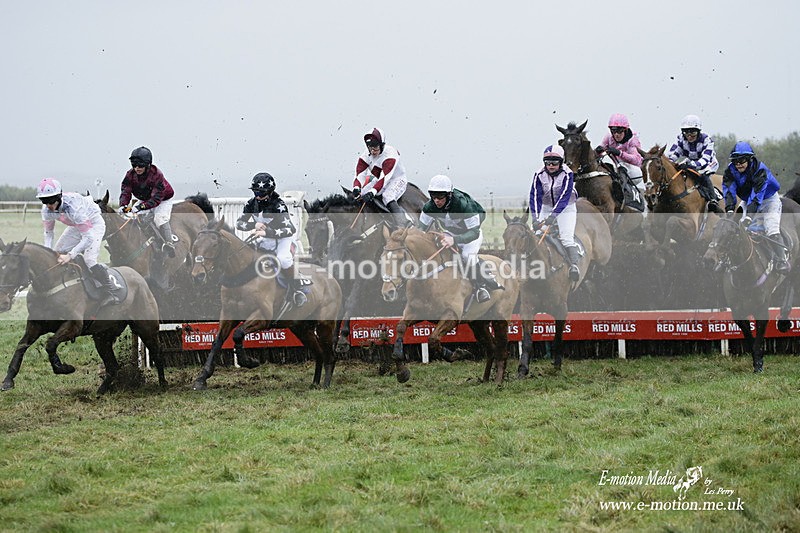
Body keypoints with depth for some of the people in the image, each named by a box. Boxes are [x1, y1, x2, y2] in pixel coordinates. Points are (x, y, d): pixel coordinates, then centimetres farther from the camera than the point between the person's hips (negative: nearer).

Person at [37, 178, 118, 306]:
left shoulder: (73, 207, -41)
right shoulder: (47, 209, -20)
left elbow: (88, 238, -41)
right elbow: (48, 233, -4)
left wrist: (70, 255, -47)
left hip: (94, 223, -8)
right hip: (76, 226, 8)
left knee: (89, 259, -25)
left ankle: (109, 292, -15)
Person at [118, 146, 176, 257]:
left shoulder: (157, 175, -30)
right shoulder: (130, 175, -14)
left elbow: (156, 198, -36)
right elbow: (126, 192, -16)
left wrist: (141, 206, -50)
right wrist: (123, 205, -38)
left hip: (162, 201, -6)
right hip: (143, 200, 6)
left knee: (160, 218, -33)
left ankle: (170, 244, -40)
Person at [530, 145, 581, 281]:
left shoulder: (567, 174, -21)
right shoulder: (539, 175, -12)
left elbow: (564, 197, -29)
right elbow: (535, 196, -19)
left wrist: (553, 215, -40)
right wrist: (535, 218, -33)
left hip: (566, 208, -4)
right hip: (547, 207, 4)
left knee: (566, 237, -19)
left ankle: (574, 265, -26)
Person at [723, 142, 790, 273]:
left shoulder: (760, 170, -31)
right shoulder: (731, 170, -15)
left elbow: (757, 194, -40)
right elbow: (728, 190, -28)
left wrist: (749, 215, -51)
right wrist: (730, 209, -45)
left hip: (769, 200, -6)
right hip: (748, 203, 6)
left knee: (772, 230, -20)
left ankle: (782, 260, -13)